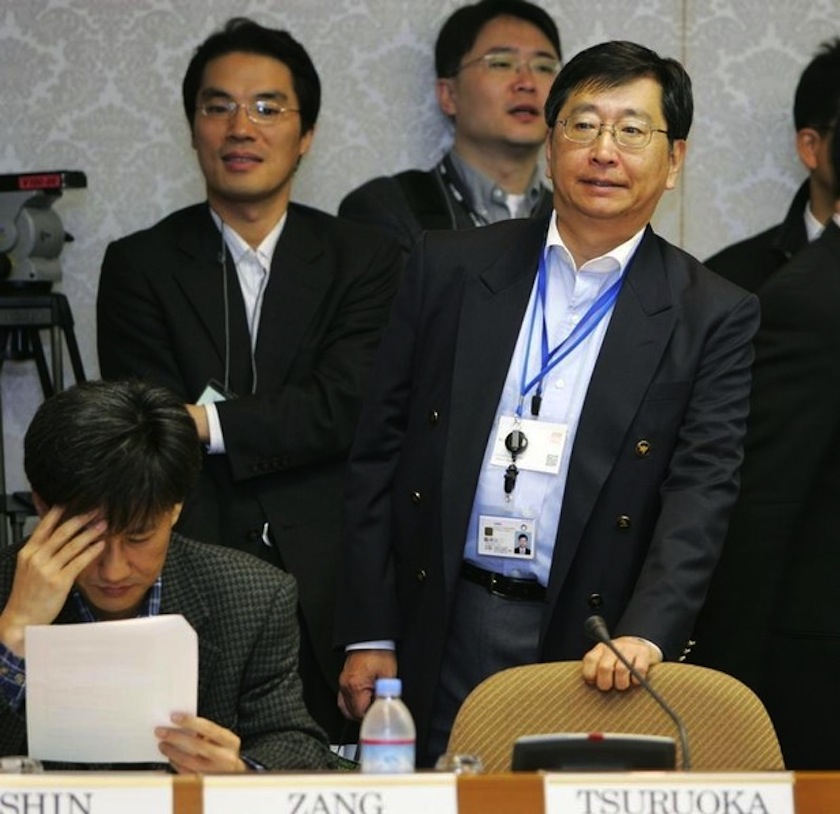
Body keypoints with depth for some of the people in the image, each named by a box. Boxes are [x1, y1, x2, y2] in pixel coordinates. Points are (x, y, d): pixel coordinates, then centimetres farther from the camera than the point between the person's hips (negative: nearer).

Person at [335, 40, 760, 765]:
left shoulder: (715, 318, 1)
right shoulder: (450, 269, 6)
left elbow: (702, 493, -8)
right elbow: (380, 454, 7)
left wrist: (645, 635, -23)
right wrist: (368, 635, 2)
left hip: (593, 647, -1)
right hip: (443, 634, 1)